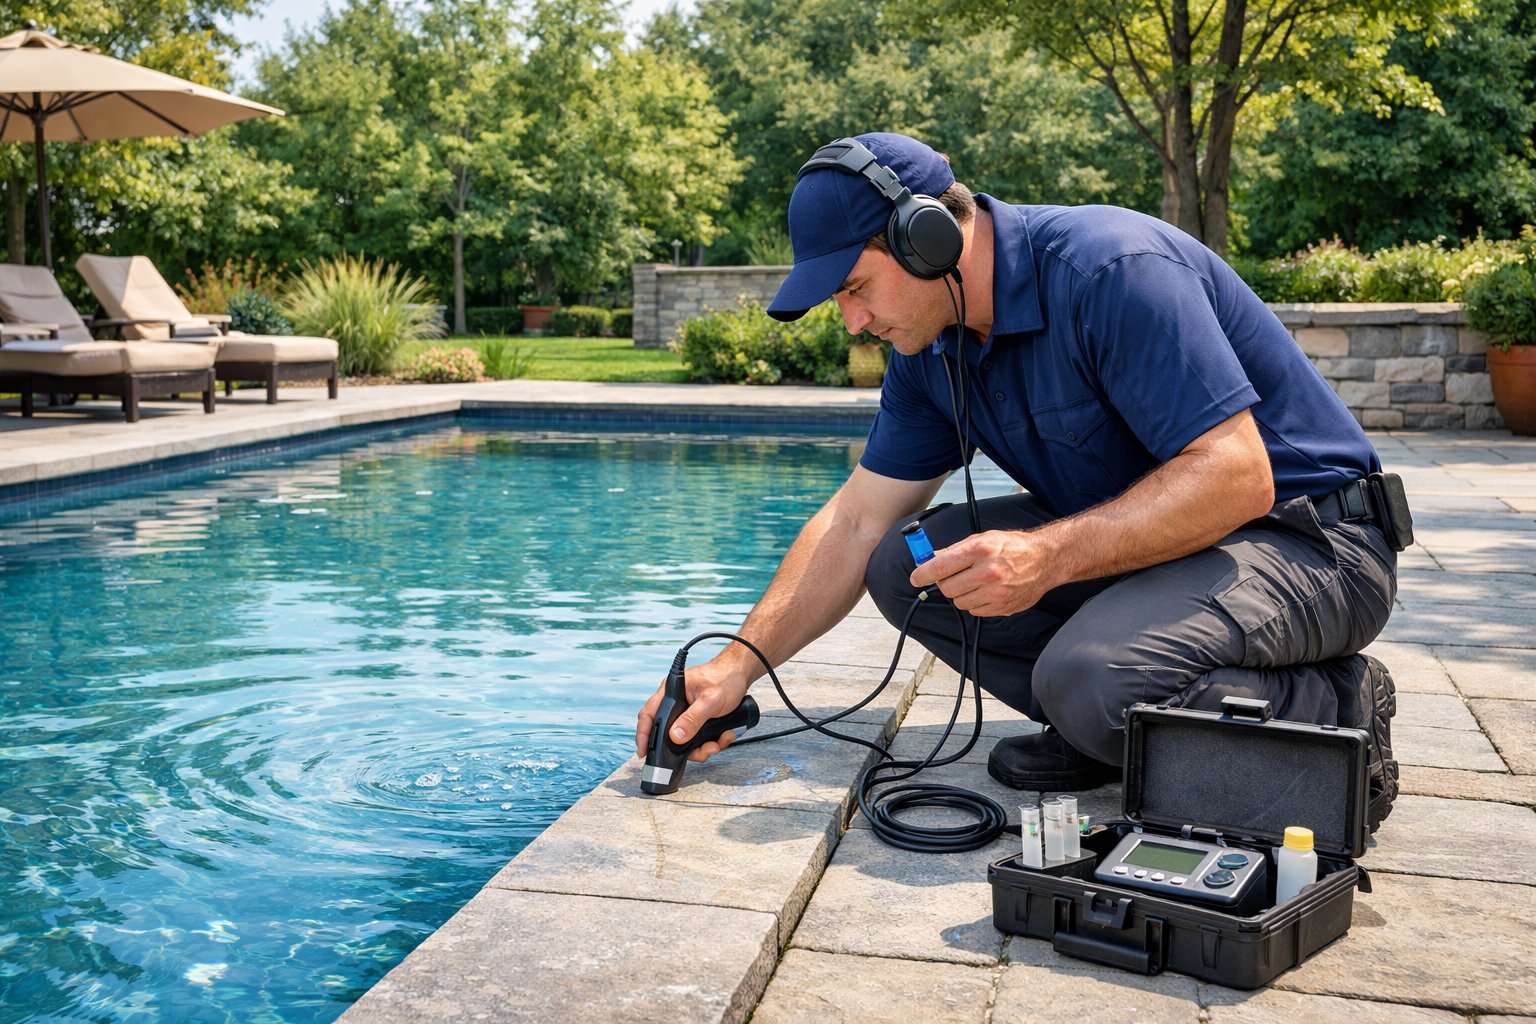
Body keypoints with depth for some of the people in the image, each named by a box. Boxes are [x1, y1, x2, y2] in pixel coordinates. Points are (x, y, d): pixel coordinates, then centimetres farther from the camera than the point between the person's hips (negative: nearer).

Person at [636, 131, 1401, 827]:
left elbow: (1236, 477, -29)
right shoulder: (931, 349, 2)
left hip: (1306, 540, -8)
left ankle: (1334, 709, -7)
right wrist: (737, 666, -2)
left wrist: (1050, 556, -36)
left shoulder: (1110, 270, -24)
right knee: (906, 564, -5)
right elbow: (857, 523, 5)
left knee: (1093, 678, -34)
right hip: (1131, 535, 8)